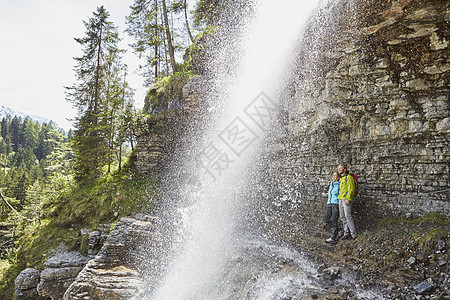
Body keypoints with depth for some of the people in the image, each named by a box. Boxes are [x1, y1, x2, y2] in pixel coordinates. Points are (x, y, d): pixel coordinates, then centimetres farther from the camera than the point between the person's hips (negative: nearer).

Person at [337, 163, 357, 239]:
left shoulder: (348, 177, -7)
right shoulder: (341, 179, 20)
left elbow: (351, 188, -14)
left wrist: (348, 199, -21)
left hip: (346, 199, -9)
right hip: (340, 199, 9)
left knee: (348, 216, -10)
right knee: (343, 217, 7)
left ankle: (354, 234, -3)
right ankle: (346, 233, 10)